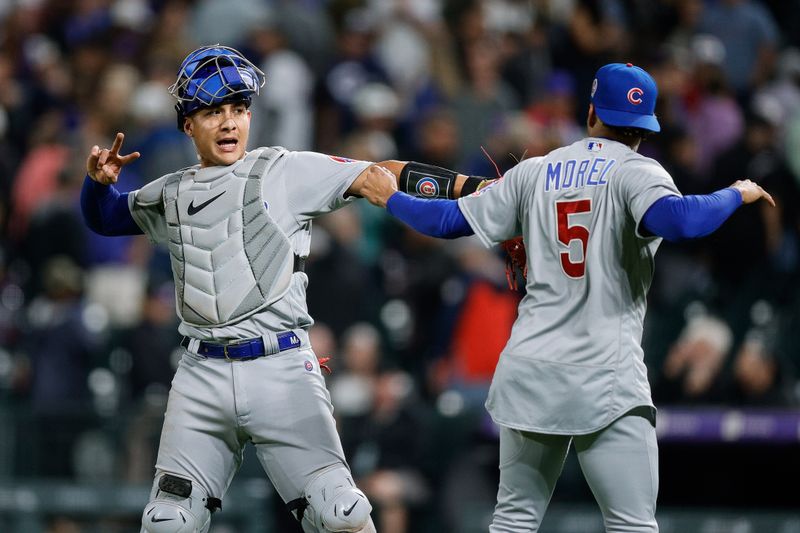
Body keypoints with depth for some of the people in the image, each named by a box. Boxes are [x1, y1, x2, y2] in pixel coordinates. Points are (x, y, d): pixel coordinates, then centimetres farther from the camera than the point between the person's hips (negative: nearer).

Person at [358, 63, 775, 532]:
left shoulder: (536, 172, 9)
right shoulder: (635, 173, -5)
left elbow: (449, 220, 13)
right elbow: (679, 220, -26)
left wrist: (390, 198, 31)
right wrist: (738, 194, -9)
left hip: (529, 373, 5)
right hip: (605, 379, -5)